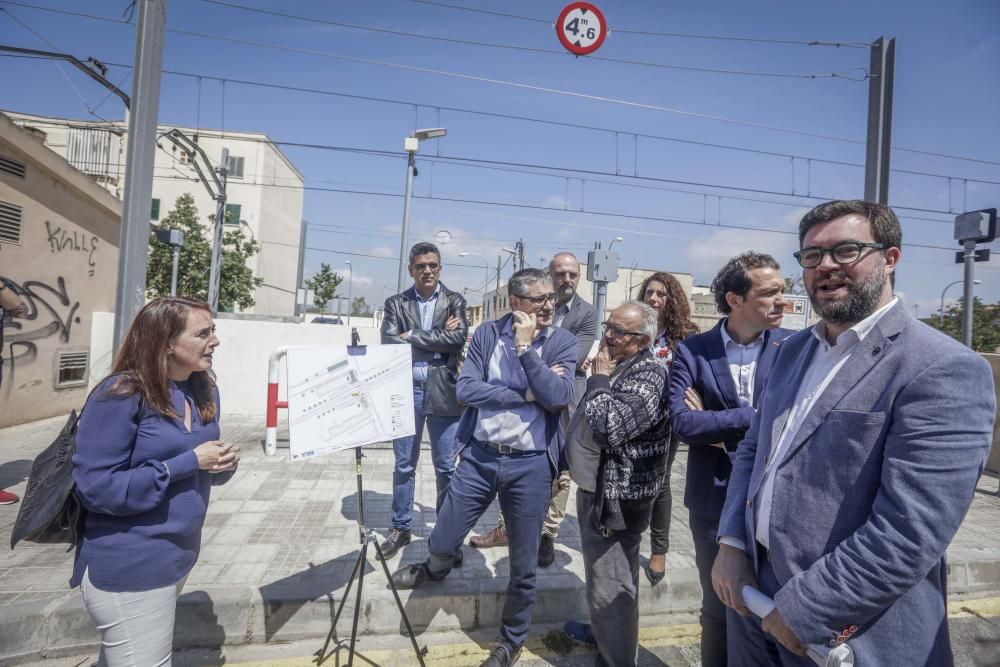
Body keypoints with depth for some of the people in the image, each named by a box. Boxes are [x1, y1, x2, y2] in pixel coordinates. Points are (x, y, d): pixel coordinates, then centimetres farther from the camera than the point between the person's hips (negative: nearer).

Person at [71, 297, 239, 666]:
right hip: (129, 570, -7)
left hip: (179, 556, 8)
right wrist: (190, 462, -24)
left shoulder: (205, 389, 1)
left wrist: (223, 463, -11)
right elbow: (96, 488, -23)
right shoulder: (121, 395, -21)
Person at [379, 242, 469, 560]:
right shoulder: (396, 303, 6)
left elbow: (458, 339, -12)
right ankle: (401, 528, 30)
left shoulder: (455, 301, 3)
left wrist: (412, 337, -9)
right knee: (404, 465, 12)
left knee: (446, 467, 8)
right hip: (406, 390, 1)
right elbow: (388, 342, -7)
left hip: (442, 392, -1)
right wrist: (437, 339, -11)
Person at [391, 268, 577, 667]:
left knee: (523, 566, 13)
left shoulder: (563, 342, -4)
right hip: (479, 456, 1)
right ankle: (436, 570, 54)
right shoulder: (487, 333, -1)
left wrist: (525, 347, -19)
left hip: (530, 465, -1)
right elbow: (466, 389, -12)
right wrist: (527, 394, -15)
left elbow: (558, 398, -18)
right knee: (441, 543, 15)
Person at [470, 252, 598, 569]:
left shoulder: (588, 313, -1)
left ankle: (547, 535, 23)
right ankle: (506, 527, 27)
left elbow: (574, 358, -12)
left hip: (563, 403, -2)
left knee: (558, 473, 7)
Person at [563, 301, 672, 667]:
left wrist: (599, 378, -21)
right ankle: (601, 630, 47)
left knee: (611, 584, 3)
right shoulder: (617, 365, 8)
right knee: (602, 575, 26)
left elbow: (608, 428, -31)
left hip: (617, 498, -10)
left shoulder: (649, 375, -22)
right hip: (599, 488, 10)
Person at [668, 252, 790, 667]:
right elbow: (682, 422, -17)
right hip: (714, 501, 0)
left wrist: (716, 424, -16)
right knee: (717, 609, 19)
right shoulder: (692, 351, -7)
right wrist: (756, 416, -18)